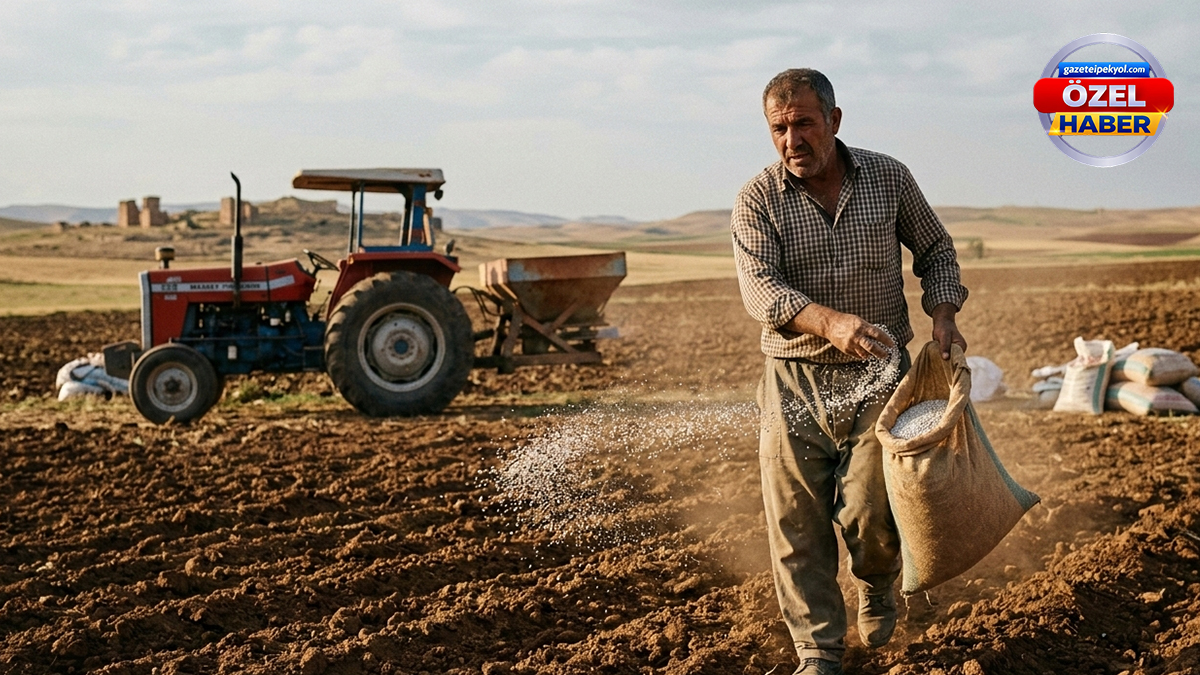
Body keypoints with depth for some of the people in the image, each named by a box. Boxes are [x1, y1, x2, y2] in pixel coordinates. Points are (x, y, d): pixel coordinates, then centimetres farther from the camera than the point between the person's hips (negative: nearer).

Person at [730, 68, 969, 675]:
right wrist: (831, 322, -35)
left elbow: (935, 249, 15)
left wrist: (942, 315, -2)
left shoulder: (889, 178, 2)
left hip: (878, 376, 0)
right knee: (796, 523, -1)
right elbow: (760, 288, -18)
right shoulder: (757, 201, -4)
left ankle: (877, 588, 32)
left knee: (870, 516, -4)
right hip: (794, 381, 0)